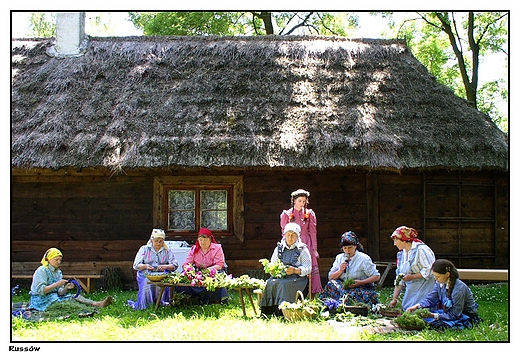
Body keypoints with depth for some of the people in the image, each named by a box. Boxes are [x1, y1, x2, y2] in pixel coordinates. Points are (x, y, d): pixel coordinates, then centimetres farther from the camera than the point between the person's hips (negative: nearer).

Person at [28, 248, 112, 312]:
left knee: (74, 296, -16)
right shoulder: (41, 271, -8)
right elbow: (40, 290, -20)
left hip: (55, 297, 7)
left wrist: (66, 288, -11)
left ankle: (97, 304, -33)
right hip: (41, 301, -7)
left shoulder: (58, 272, 15)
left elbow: (59, 293, 10)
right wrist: (57, 284, -26)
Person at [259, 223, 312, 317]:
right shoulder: (279, 248, 18)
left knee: (283, 284, -34)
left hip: (297, 278, -3)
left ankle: (281, 313, -34)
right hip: (279, 276, 3)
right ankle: (267, 312, -29)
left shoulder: (303, 250, 6)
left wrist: (295, 270, -19)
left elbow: (308, 268, -1)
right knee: (270, 283, -28)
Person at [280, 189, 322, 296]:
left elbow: (313, 232, 7)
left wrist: (314, 249, 2)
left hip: (307, 245, 1)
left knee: (310, 271, -5)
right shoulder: (286, 214, 6)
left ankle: (311, 299, 0)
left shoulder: (309, 214, 8)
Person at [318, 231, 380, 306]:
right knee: (331, 284, -25)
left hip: (361, 288, -4)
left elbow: (376, 277, -5)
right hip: (344, 287, 4)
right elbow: (330, 277, 10)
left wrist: (360, 282, -16)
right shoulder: (339, 258, 10)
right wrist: (340, 271, -10)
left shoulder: (364, 259, -5)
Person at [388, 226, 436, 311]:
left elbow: (430, 270, -18)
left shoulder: (421, 249, -10)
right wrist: (394, 299, 13)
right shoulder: (401, 254, 15)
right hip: (410, 293, 7)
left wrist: (412, 276, -14)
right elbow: (399, 279, 18)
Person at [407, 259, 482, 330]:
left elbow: (454, 315, -24)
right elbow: (430, 298, 2)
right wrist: (416, 306, -16)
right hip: (450, 312, 8)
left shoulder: (459, 289, -28)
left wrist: (433, 315, -29)